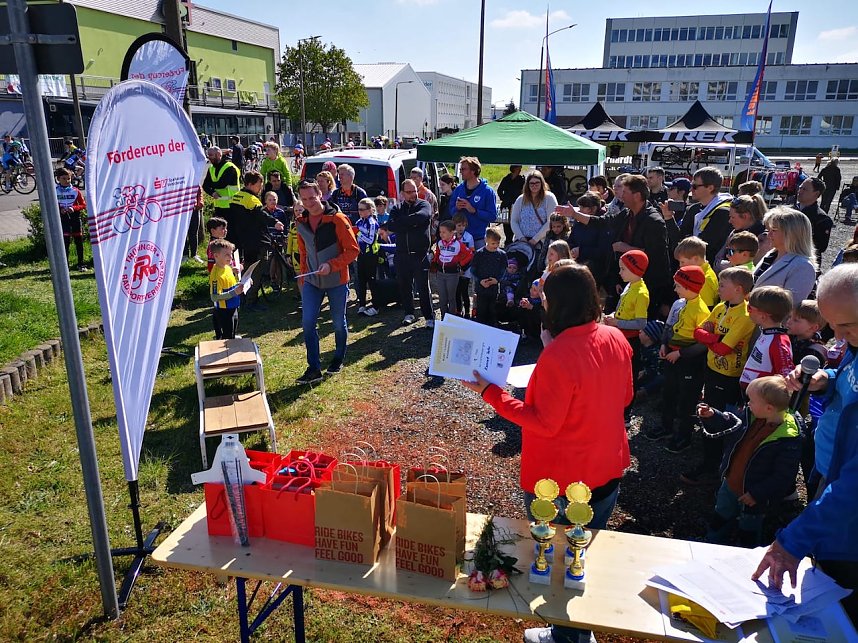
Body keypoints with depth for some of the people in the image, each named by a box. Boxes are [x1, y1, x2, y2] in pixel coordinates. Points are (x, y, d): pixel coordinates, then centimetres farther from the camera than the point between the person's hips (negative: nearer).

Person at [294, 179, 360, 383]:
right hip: (311, 281, 4)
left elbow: (353, 250, -15)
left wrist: (331, 265, -25)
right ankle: (314, 368, 3)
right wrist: (302, 277, 13)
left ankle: (338, 360, 34)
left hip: (336, 281, -4)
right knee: (308, 322, -6)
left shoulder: (337, 219, -15)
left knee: (339, 323, 11)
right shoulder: (301, 222, 2)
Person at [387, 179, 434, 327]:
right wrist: (411, 224, -15)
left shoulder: (424, 205, 2)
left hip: (420, 254, -4)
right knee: (404, 286, 12)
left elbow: (421, 216, -23)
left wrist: (401, 221, -13)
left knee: (423, 288, -2)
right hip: (401, 254, 4)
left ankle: (430, 317, 6)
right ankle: (409, 314, 26)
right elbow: (390, 225, -8)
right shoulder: (397, 208, 10)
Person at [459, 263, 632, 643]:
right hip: (608, 471, 7)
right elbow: (623, 398, 6)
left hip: (560, 483, -7)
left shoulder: (557, 356, -30)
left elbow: (544, 423, -23)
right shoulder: (616, 340, -7)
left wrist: (490, 393, -19)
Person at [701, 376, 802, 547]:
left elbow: (783, 476, -26)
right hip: (730, 485, 7)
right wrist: (712, 416, -3)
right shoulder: (753, 416, -12)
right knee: (719, 520, 26)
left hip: (752, 497, -6)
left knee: (748, 535, 19)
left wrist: (756, 494, -23)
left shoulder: (789, 439, -31)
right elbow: (734, 425, 10)